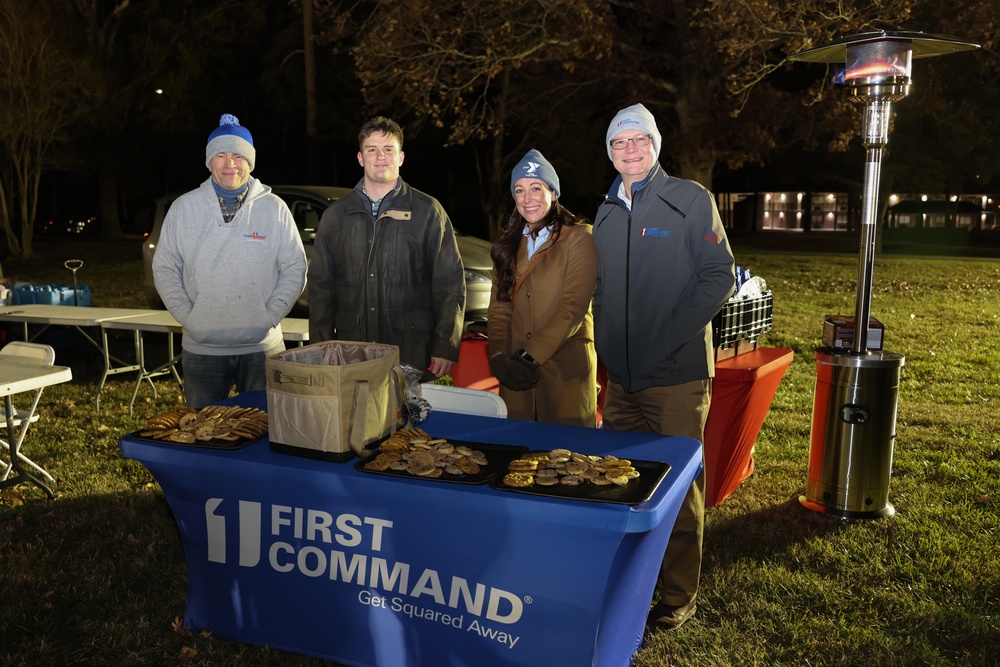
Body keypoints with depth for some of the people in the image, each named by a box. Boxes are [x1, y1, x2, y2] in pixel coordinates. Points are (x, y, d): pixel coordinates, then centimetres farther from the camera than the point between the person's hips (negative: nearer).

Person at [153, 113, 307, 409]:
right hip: (201, 349, 1)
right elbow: (164, 269, 8)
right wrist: (188, 317, -4)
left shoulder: (275, 209, 2)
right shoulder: (183, 208, 5)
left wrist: (269, 317, -7)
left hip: (262, 348, -1)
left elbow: (295, 269, 3)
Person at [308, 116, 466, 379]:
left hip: (413, 353, -2)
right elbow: (320, 286, 14)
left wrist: (445, 349, -6)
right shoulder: (336, 215, 13)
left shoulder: (428, 211, 4)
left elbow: (450, 285, 0)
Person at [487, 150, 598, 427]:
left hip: (566, 371, -4)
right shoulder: (509, 244, 14)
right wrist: (499, 356, -9)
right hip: (516, 375, 4)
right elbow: (499, 307, 8)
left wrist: (529, 356, -17)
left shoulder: (579, 237, -3)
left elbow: (573, 308, -12)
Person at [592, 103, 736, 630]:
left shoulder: (690, 199, -4)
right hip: (620, 375, 6)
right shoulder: (606, 213, 14)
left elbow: (719, 277, -8)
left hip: (677, 375, -6)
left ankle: (678, 596, 16)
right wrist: (605, 344, 7)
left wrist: (667, 340, -16)